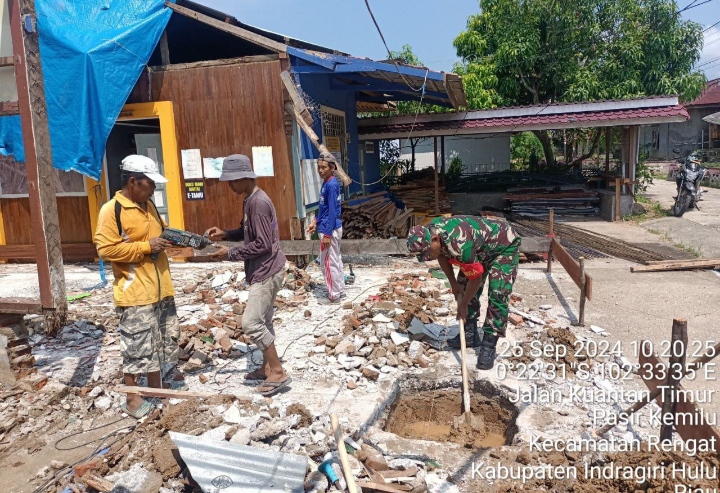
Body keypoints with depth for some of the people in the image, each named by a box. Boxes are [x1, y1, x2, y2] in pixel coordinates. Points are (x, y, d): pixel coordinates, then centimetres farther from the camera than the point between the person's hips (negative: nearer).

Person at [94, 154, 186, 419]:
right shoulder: (111, 211, -15)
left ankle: (158, 385, 33)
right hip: (135, 292, -8)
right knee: (137, 345, -2)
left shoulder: (148, 206, 10)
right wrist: (145, 247, -22)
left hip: (161, 288, 9)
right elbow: (106, 249, -20)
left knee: (167, 337, 17)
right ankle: (132, 397, 13)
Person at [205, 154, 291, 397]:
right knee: (263, 321, 16)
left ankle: (278, 372, 0)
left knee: (251, 323, -9)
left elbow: (262, 244, -24)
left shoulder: (258, 203, -21)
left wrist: (231, 253, -17)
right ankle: (268, 367, 28)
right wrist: (225, 234, 7)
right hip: (263, 270, 11)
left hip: (267, 271, -11)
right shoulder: (250, 199, 11)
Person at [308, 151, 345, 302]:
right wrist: (316, 222, 18)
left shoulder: (331, 185, -19)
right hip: (333, 228, 10)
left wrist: (327, 234, -21)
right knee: (336, 260, 16)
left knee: (328, 262, -1)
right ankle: (340, 291, 26)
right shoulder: (327, 183, 10)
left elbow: (332, 212, -21)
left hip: (330, 230, -10)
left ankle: (334, 295, 9)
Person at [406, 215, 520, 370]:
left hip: (505, 245, -8)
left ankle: (489, 346, -12)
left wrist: (463, 304, -15)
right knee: (463, 288, 5)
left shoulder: (459, 244, -42)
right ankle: (470, 334, 16)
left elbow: (475, 278, -28)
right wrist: (453, 283, 2)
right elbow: (442, 255, 5)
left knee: (497, 294, -18)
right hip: (481, 248, 8)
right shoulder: (428, 232, -18)